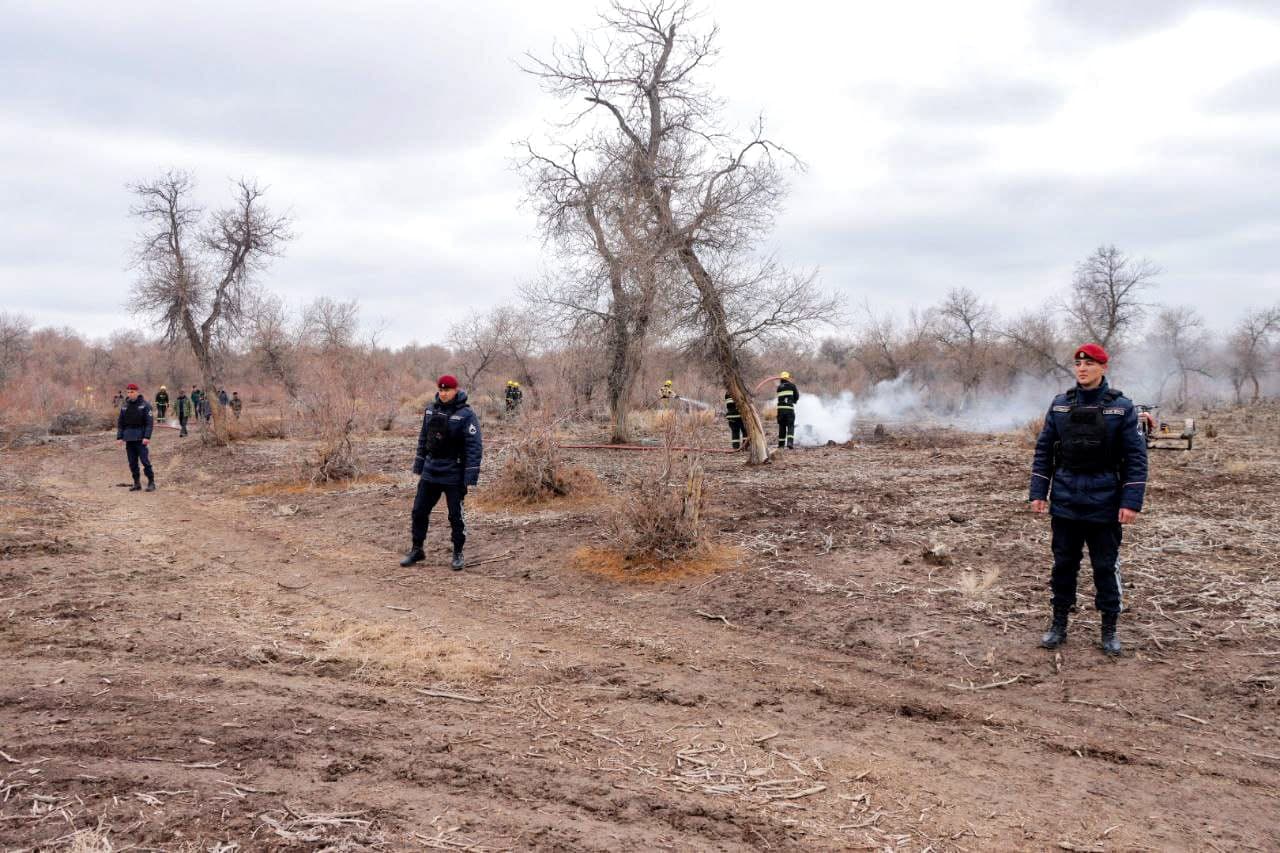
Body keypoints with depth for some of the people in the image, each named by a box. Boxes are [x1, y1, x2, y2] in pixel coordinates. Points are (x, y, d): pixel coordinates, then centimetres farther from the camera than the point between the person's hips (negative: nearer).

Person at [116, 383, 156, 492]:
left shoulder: (145, 405, -4)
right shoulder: (124, 407, 11)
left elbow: (150, 422, -8)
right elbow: (120, 423, 15)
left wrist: (147, 437, -16)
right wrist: (119, 437, 6)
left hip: (140, 439, -5)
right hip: (129, 439, 5)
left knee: (145, 461, -8)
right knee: (132, 463, 7)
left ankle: (151, 483, 0)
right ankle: (137, 483, 15)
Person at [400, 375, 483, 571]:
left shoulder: (465, 414, -13)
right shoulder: (431, 409, 5)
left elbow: (474, 447, -15)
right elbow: (423, 439, 14)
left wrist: (470, 477, -19)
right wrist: (419, 466, 13)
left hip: (453, 475, -5)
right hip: (430, 472, 5)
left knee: (455, 516, 4)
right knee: (419, 511, 9)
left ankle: (458, 554, 19)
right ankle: (416, 550, 25)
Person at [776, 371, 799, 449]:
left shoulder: (779, 387, 13)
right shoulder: (792, 385, 4)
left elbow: (780, 397, 16)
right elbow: (797, 396, 8)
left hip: (780, 408, 3)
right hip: (789, 408, -3)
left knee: (781, 426, 12)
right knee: (790, 426, -2)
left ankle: (781, 443, 14)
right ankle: (790, 442, -18)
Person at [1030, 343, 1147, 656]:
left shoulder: (1121, 407, -4)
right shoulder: (1060, 405, 3)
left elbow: (1136, 457, -6)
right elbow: (1044, 450, 7)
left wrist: (1131, 501, -12)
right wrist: (1038, 492, 1)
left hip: (1105, 505, -2)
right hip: (1065, 503, 2)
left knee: (1106, 568, 7)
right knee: (1063, 564, 10)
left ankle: (1109, 631, 19)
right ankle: (1059, 625, 22)